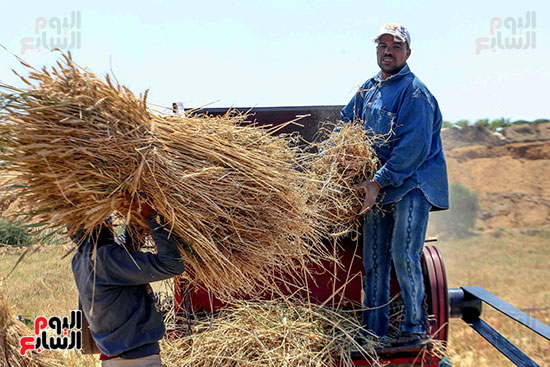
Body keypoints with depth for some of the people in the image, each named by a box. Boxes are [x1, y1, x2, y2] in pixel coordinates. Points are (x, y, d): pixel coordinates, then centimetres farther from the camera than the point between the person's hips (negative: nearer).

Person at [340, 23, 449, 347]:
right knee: (374, 261, 7)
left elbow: (413, 146, -17)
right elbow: (345, 124, 25)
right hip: (378, 188, 7)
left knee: (403, 257, -10)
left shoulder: (415, 92, -9)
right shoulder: (369, 89, 14)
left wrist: (379, 181, -20)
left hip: (412, 185, -7)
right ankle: (374, 331, 17)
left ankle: (416, 328, 8)